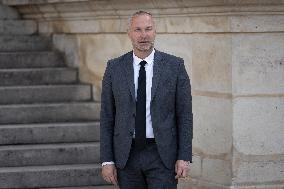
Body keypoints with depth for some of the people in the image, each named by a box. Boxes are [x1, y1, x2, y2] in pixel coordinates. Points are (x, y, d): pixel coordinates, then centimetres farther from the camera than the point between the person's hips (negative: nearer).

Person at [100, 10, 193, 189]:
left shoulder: (174, 66, 1)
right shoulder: (114, 67, 4)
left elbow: (185, 114, 1)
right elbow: (107, 117, 5)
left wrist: (184, 157, -6)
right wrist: (107, 160, -1)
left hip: (162, 155, -2)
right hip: (127, 155, 2)